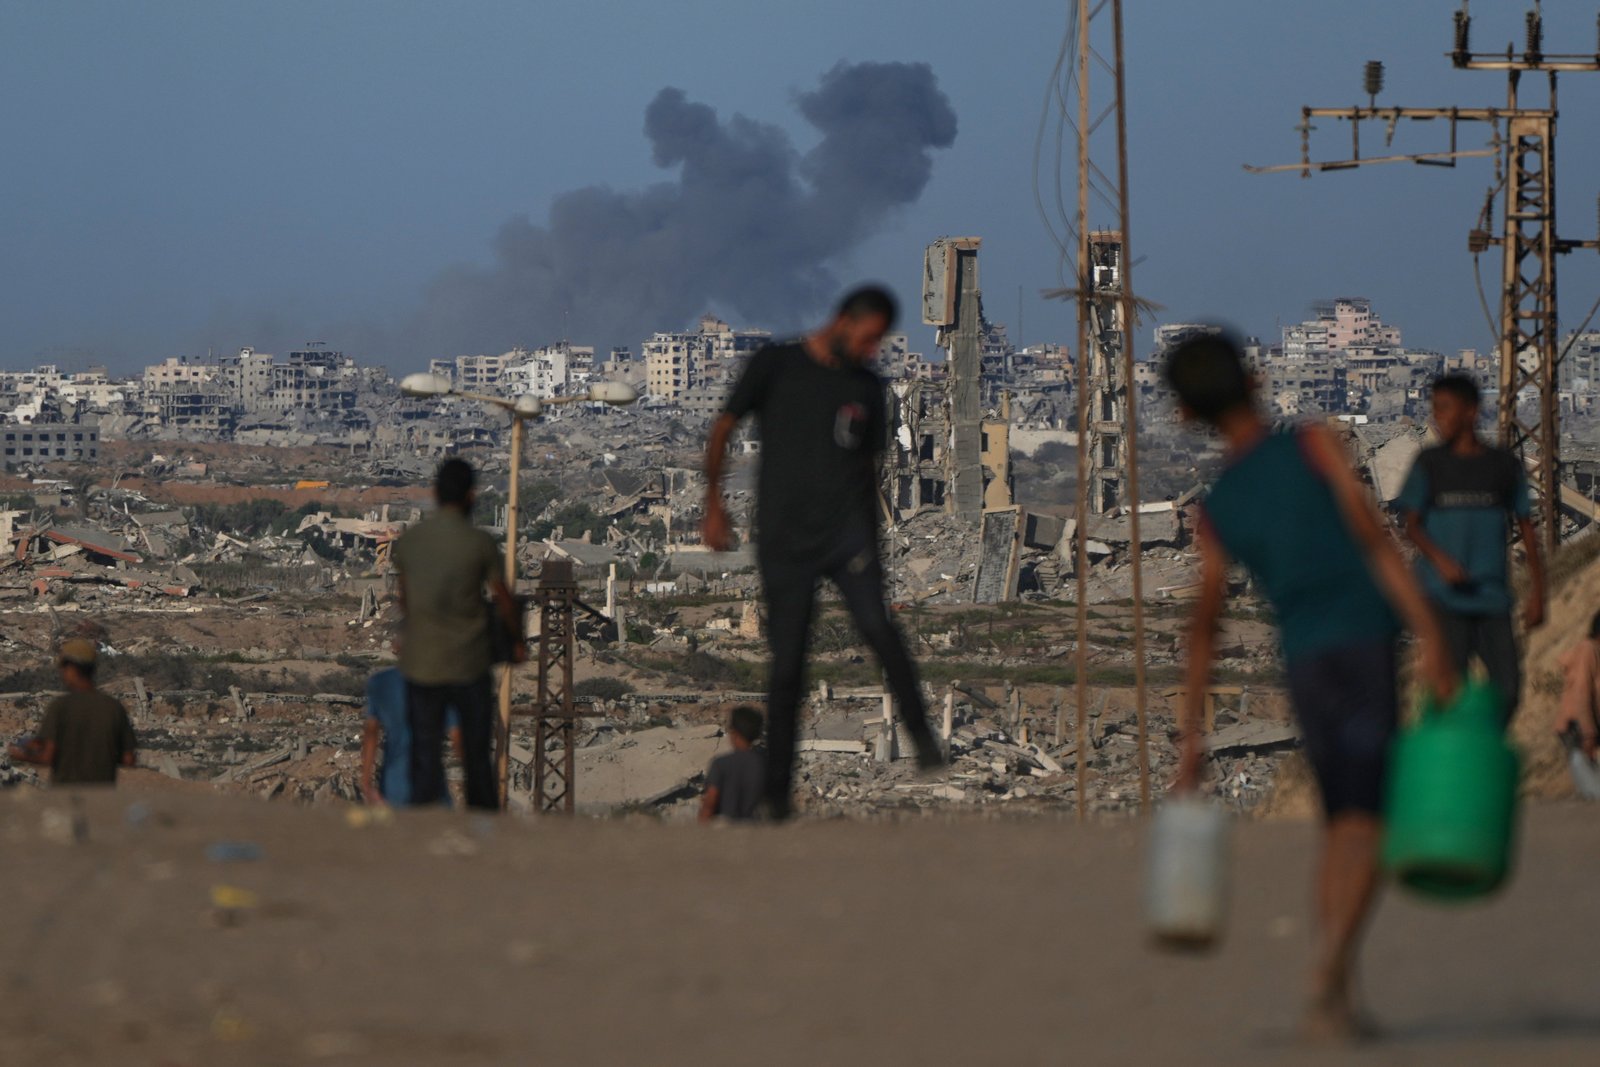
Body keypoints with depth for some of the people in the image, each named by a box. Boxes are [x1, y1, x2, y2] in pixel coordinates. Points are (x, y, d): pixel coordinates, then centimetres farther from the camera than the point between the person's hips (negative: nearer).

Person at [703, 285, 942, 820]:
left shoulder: (867, 389, 13)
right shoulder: (776, 365, 3)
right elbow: (722, 429, 8)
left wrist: (872, 548, 19)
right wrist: (713, 505, 4)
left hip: (846, 531, 2)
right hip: (784, 540, -2)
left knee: (876, 625, -25)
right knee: (786, 667, -1)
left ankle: (920, 731, -14)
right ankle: (776, 791, 7)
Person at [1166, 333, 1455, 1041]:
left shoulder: (1217, 510, 11)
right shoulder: (1312, 445, 1)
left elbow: (1205, 626, 7)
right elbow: (1374, 540, -9)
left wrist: (1191, 740, 8)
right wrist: (1430, 637, -13)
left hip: (1302, 664, 4)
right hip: (1364, 646, -4)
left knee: (1341, 826, 17)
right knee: (1365, 824, -8)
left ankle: (1335, 997, 12)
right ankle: (1329, 982, -24)